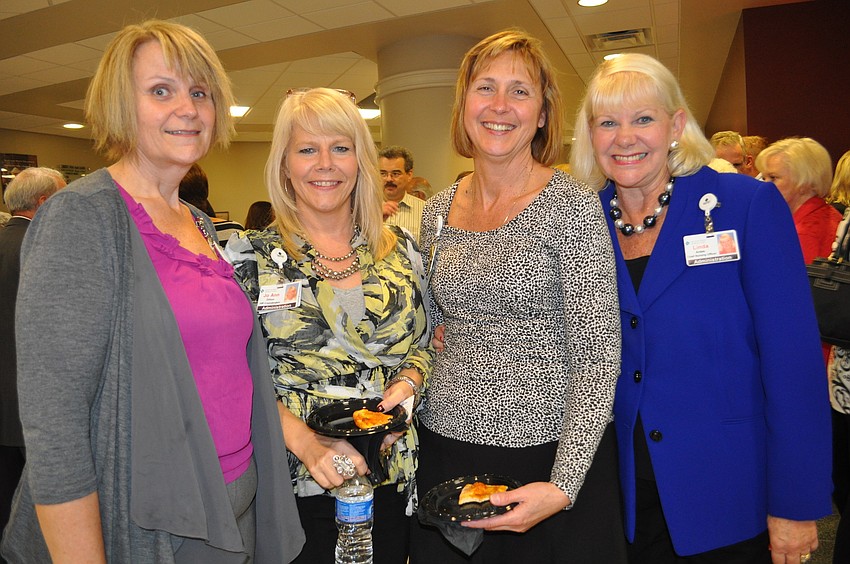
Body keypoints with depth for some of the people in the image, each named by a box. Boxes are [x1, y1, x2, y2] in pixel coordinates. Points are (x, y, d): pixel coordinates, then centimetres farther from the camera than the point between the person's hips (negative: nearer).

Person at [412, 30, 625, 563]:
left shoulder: (572, 207, -12)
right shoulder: (437, 212, 3)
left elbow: (598, 354, -14)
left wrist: (564, 484, -19)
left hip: (551, 459, -4)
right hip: (445, 449, 5)